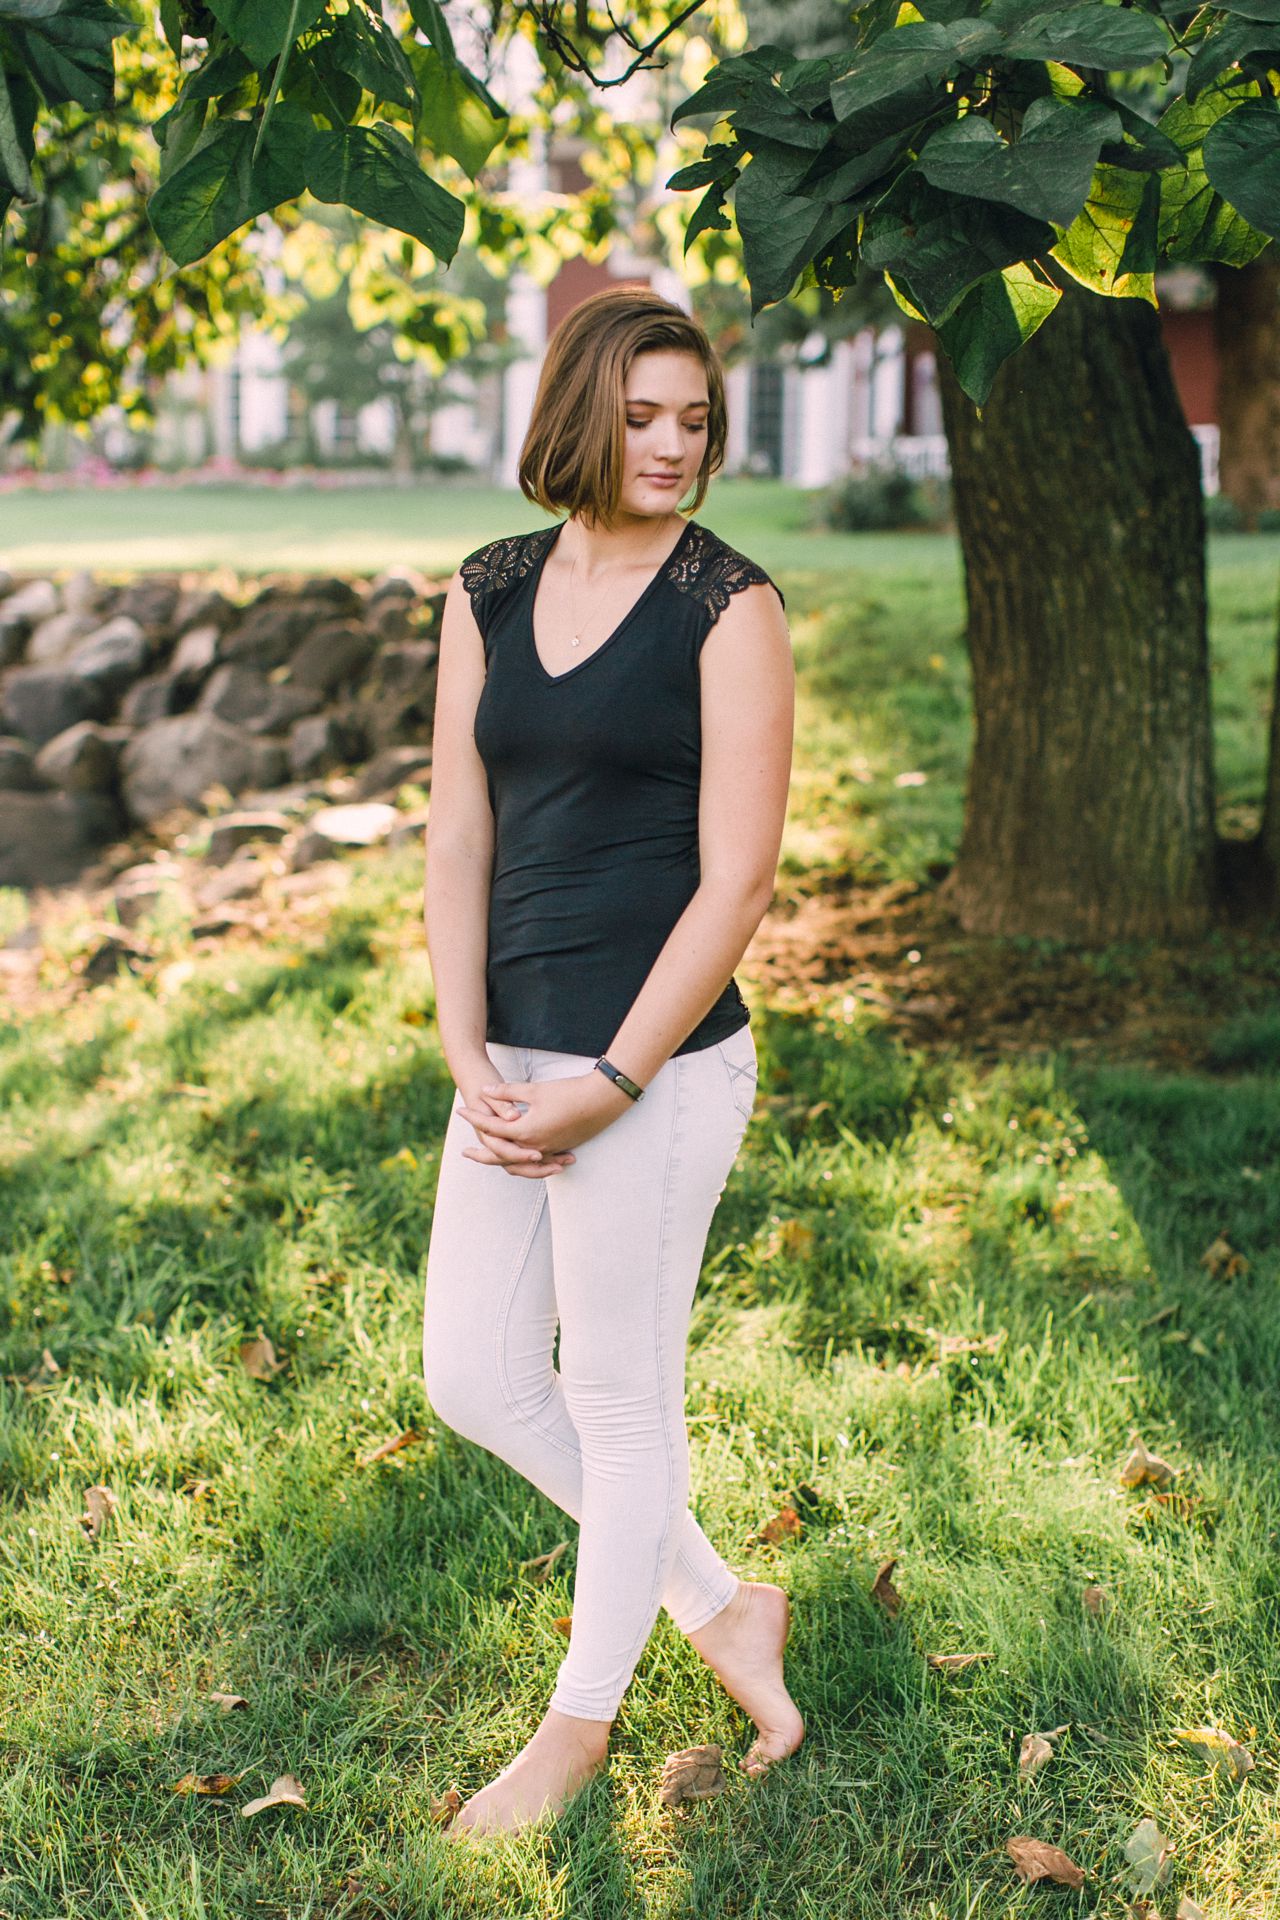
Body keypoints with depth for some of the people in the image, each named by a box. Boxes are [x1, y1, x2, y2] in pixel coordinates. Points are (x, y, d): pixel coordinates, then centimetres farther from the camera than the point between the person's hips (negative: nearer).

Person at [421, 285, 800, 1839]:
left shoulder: (729, 605, -8)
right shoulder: (489, 594, 8)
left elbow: (736, 879, -12)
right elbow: (458, 841, 6)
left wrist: (607, 1086, -14)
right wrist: (470, 1064, -4)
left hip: (659, 1064, -7)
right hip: (513, 1061, 7)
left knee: (622, 1404, 8)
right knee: (474, 1378, 14)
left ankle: (580, 1722, 30)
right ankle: (720, 1605, 32)